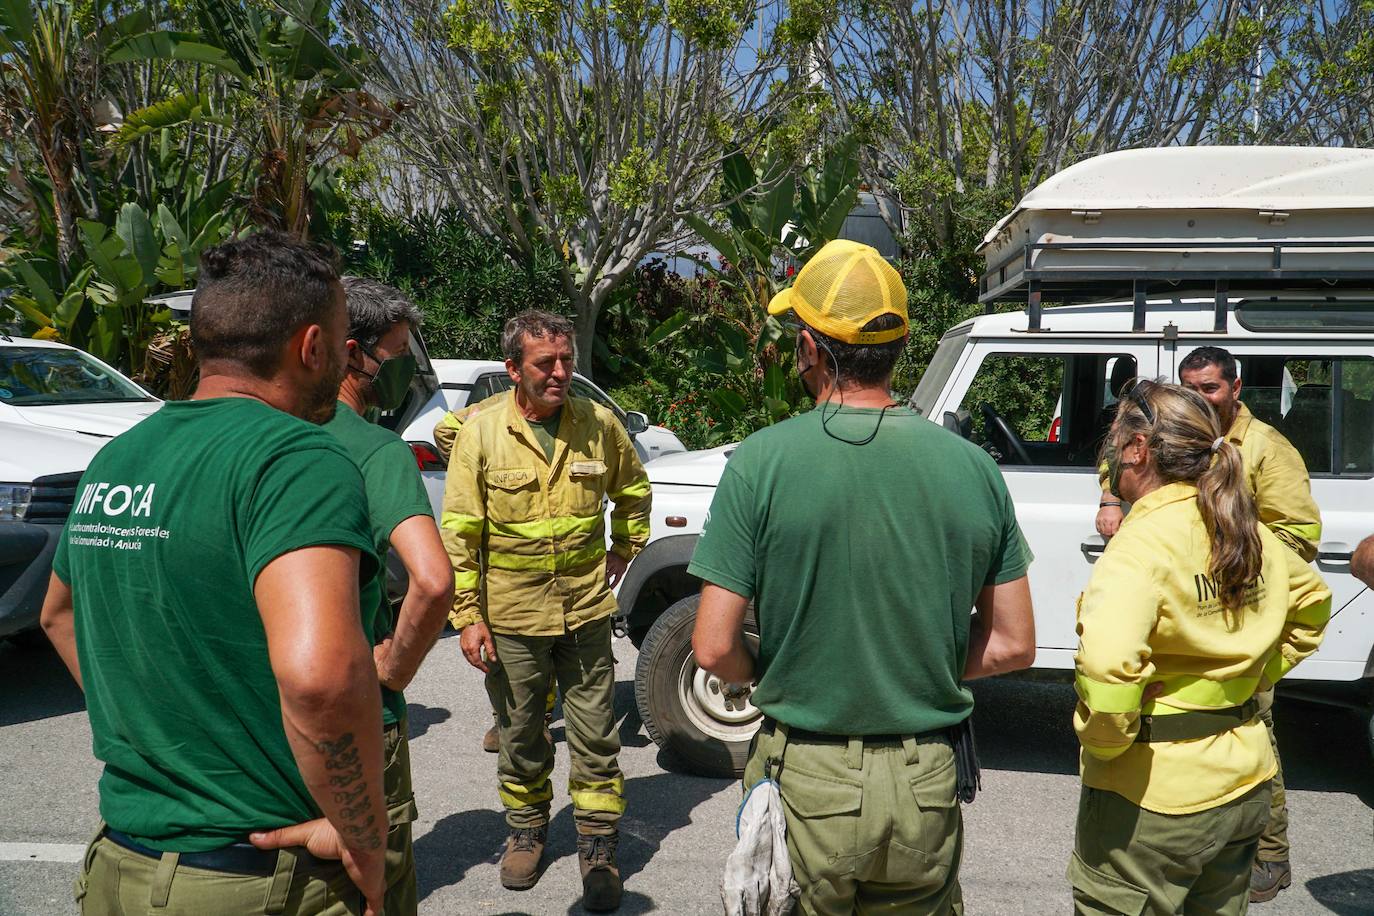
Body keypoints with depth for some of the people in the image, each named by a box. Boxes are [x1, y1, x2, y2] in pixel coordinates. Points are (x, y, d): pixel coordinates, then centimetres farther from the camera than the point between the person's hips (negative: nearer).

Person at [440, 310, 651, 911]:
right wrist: (467, 616, -9)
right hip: (510, 618, -1)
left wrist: (625, 549, 15)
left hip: (586, 612, 1)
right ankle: (526, 829, 37)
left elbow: (633, 488, 18)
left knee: (594, 736, 7)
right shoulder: (481, 432, -8)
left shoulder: (598, 425, -2)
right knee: (520, 737, 16)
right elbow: (459, 532, -6)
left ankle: (598, 847, 21)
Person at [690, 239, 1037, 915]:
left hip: (805, 784, -2)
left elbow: (714, 649, -14)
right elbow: (1013, 646, 0)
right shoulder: (972, 467, -5)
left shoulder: (761, 462, -14)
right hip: (928, 786, 3)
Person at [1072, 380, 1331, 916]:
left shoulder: (1141, 544, -22)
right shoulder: (1248, 531, 4)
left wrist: (1102, 741, -20)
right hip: (1246, 786, 8)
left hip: (1154, 797, -8)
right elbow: (1312, 602, 23)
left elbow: (1107, 665, -37)